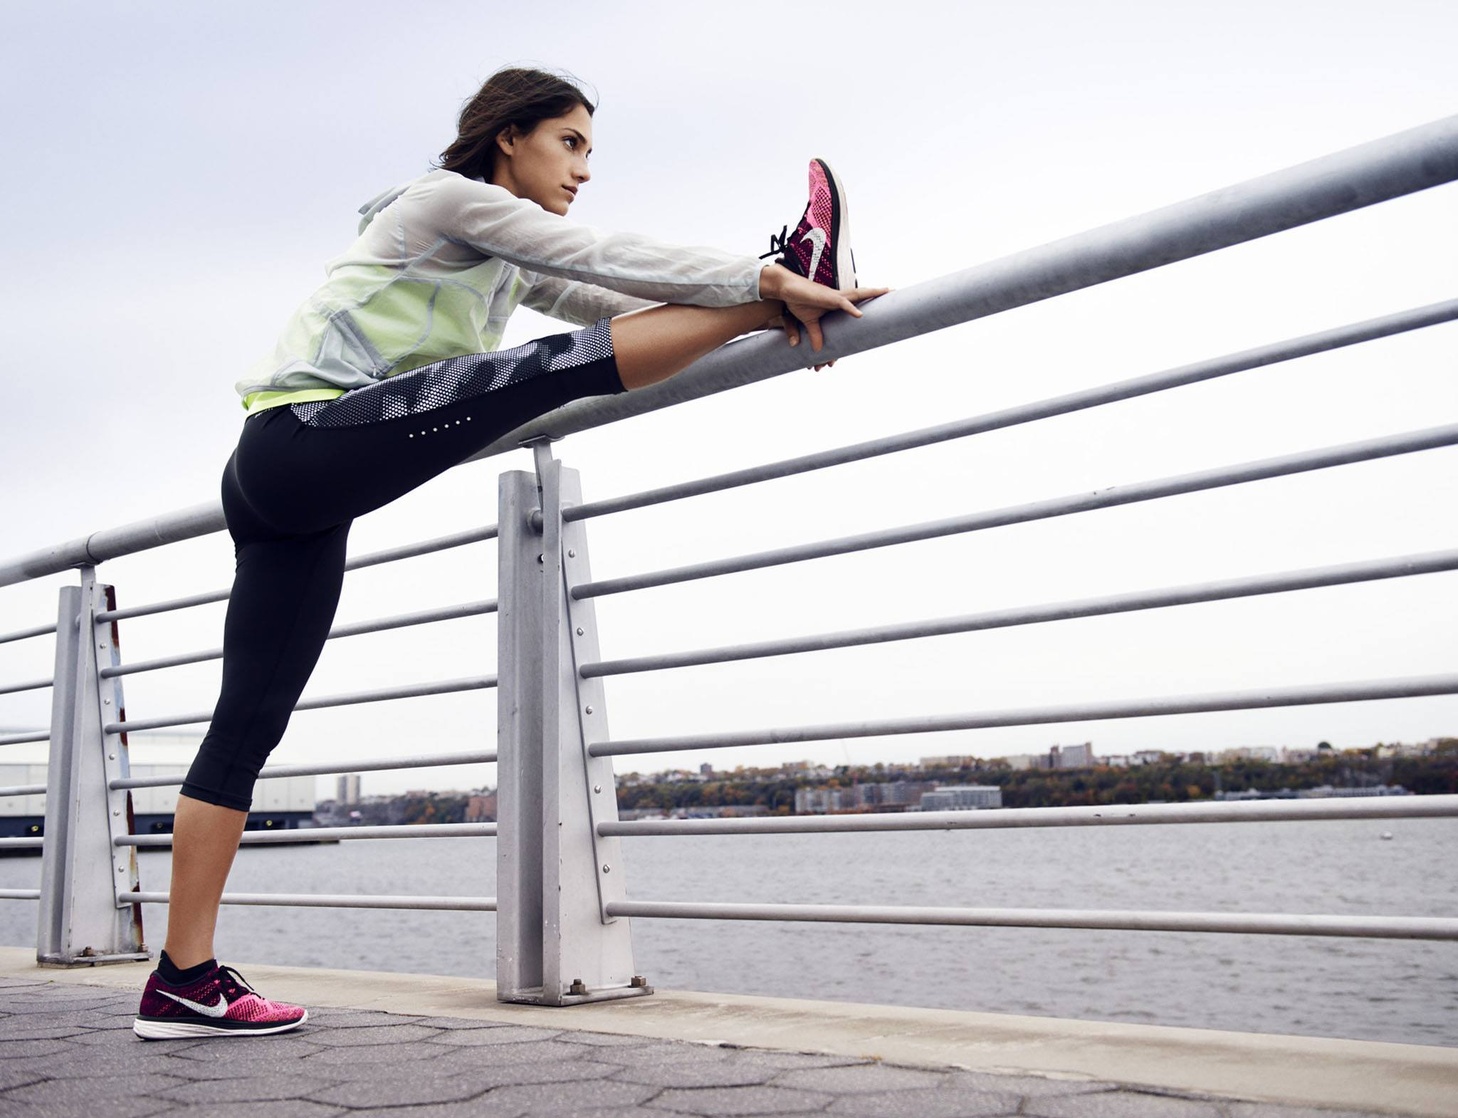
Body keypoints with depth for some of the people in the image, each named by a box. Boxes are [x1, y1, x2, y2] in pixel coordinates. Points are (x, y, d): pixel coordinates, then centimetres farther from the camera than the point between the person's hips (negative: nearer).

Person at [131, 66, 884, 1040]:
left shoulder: (506, 260, 26)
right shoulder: (450, 199, 0)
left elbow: (605, 306, 16)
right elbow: (607, 261, -10)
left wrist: (752, 315, 7)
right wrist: (766, 282, -13)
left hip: (283, 488, 9)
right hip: (304, 437, -9)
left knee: (251, 725, 3)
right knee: (553, 368, -20)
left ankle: (186, 982, 4)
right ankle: (797, 280, -17)